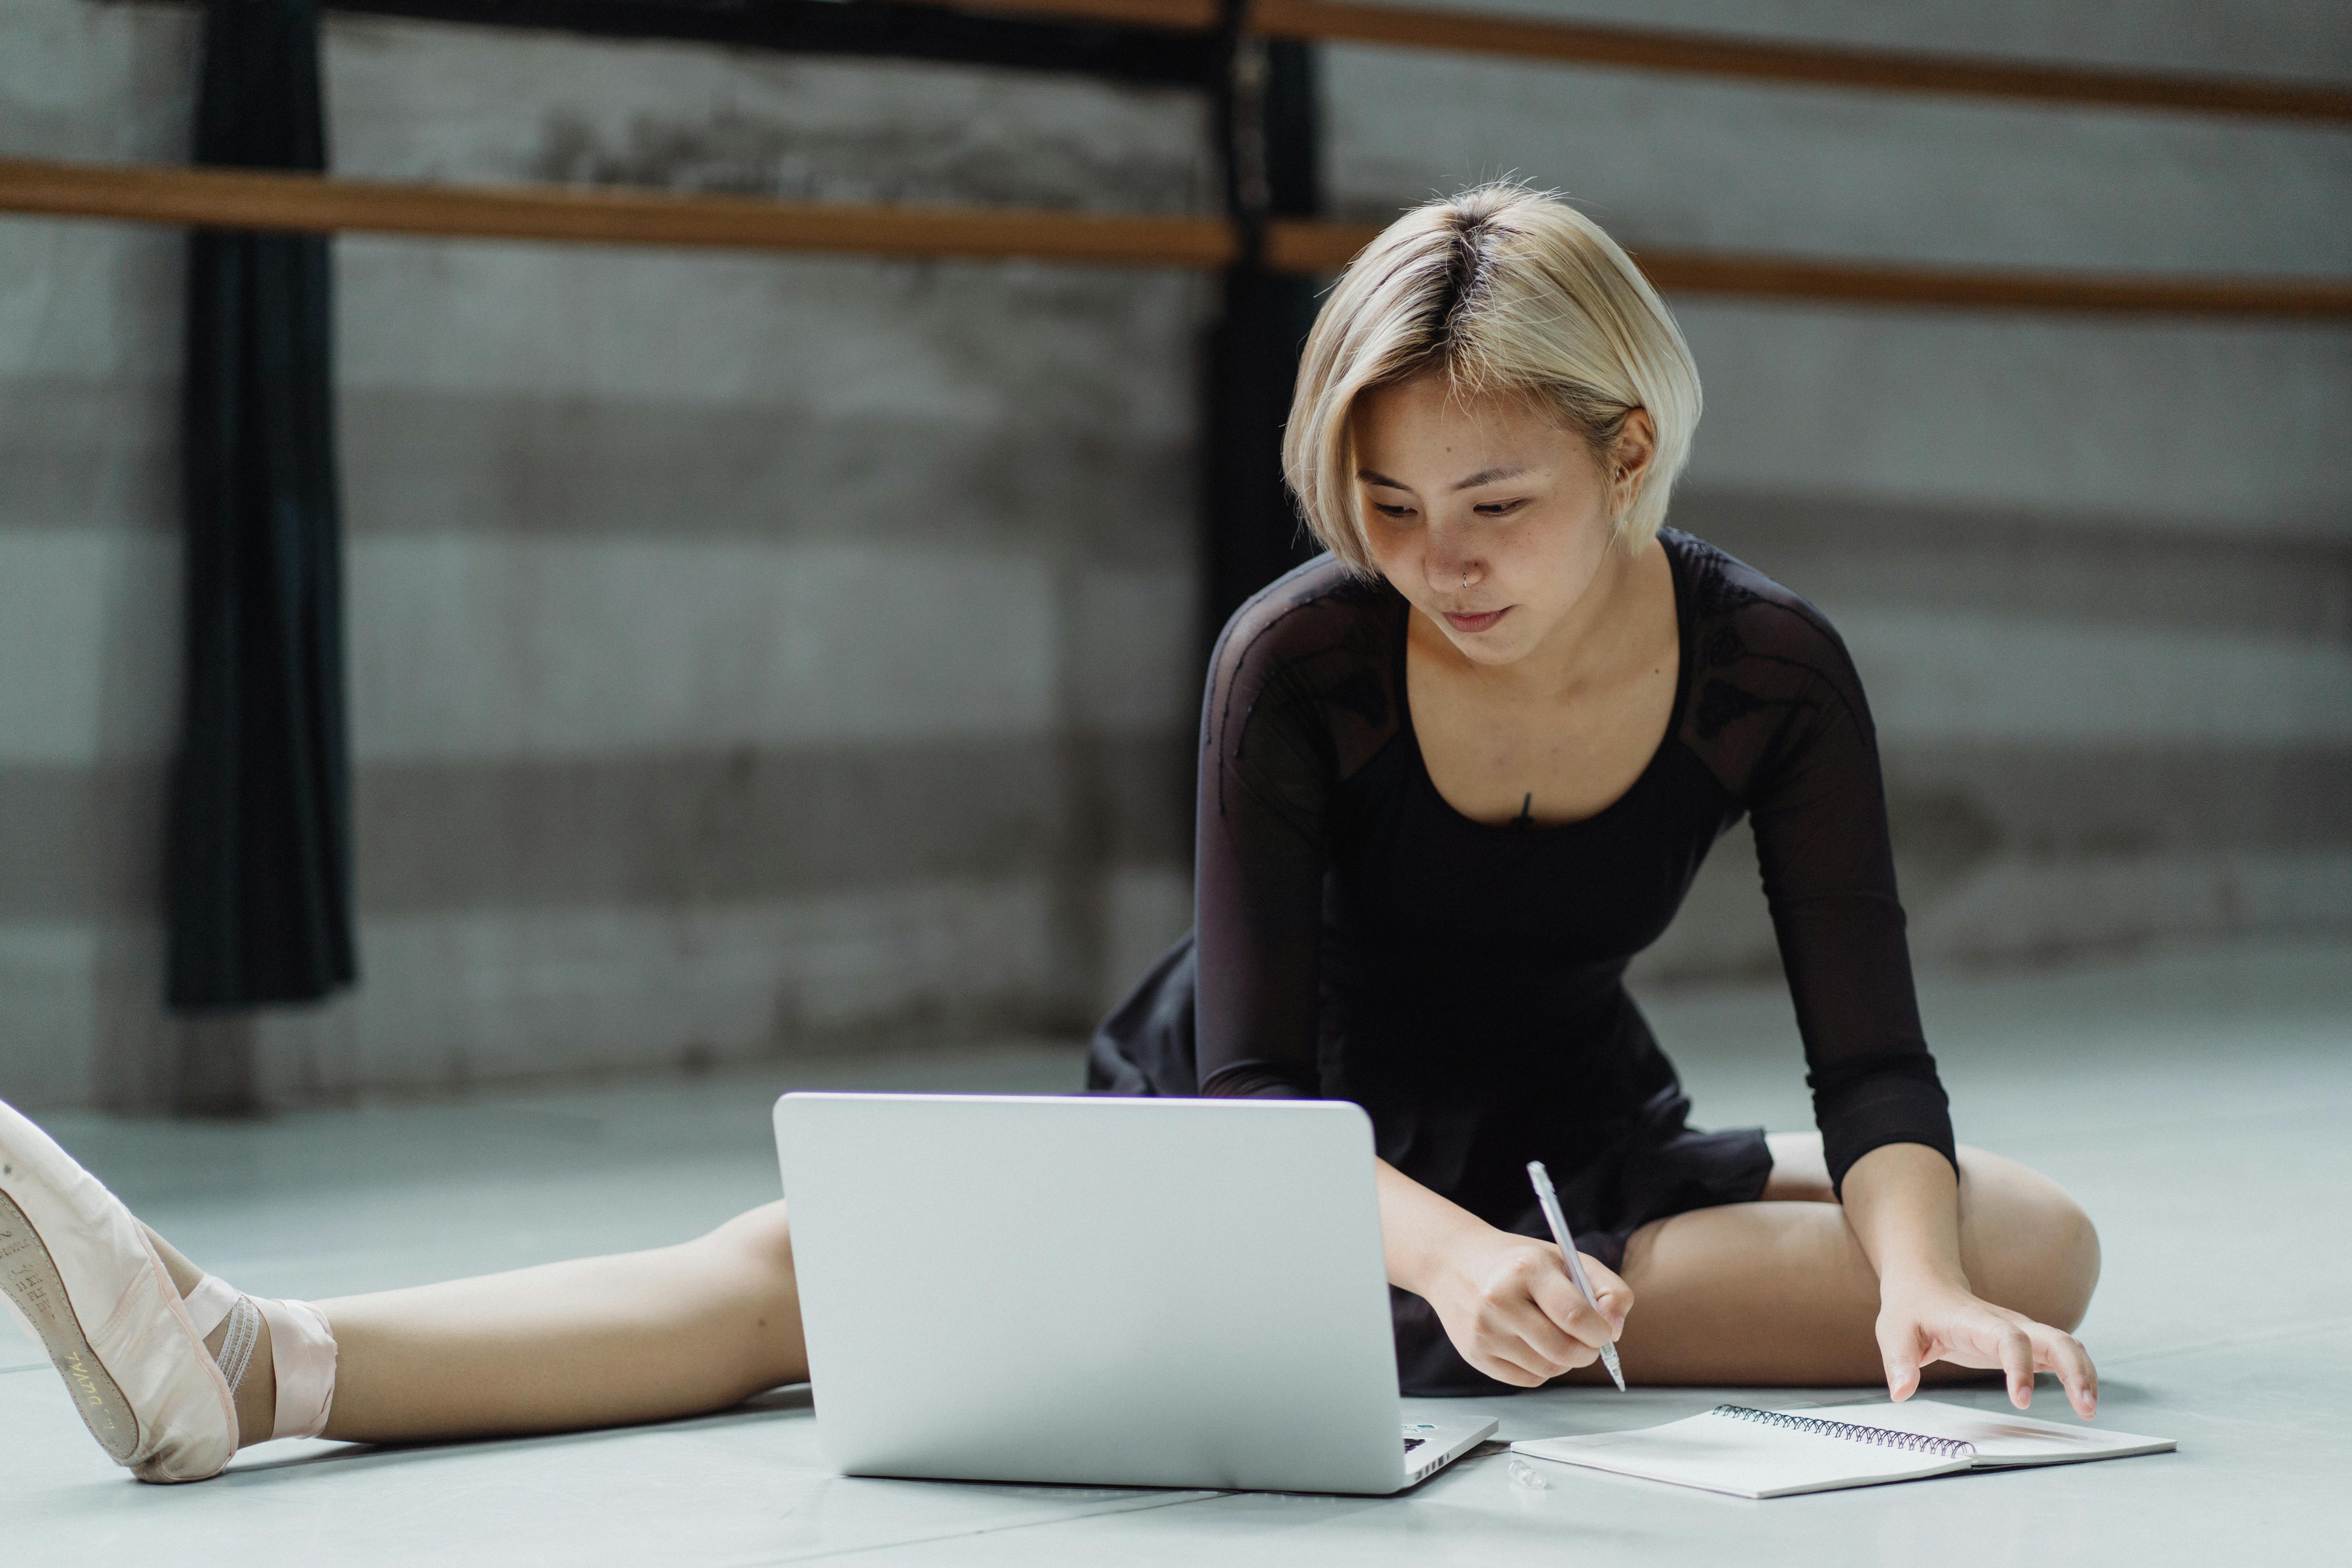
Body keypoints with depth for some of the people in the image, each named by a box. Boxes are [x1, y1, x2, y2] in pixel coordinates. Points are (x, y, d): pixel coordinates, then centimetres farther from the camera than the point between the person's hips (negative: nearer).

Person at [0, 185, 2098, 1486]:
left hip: (1570, 1149, 2)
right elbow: (1260, 1084, -27)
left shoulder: (1768, 670, -16)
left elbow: (1873, 1052, -19)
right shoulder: (1298, 661, -22)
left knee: (2037, 1247, -23)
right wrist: (1451, 1250, -48)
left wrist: (1920, 1279, -41)